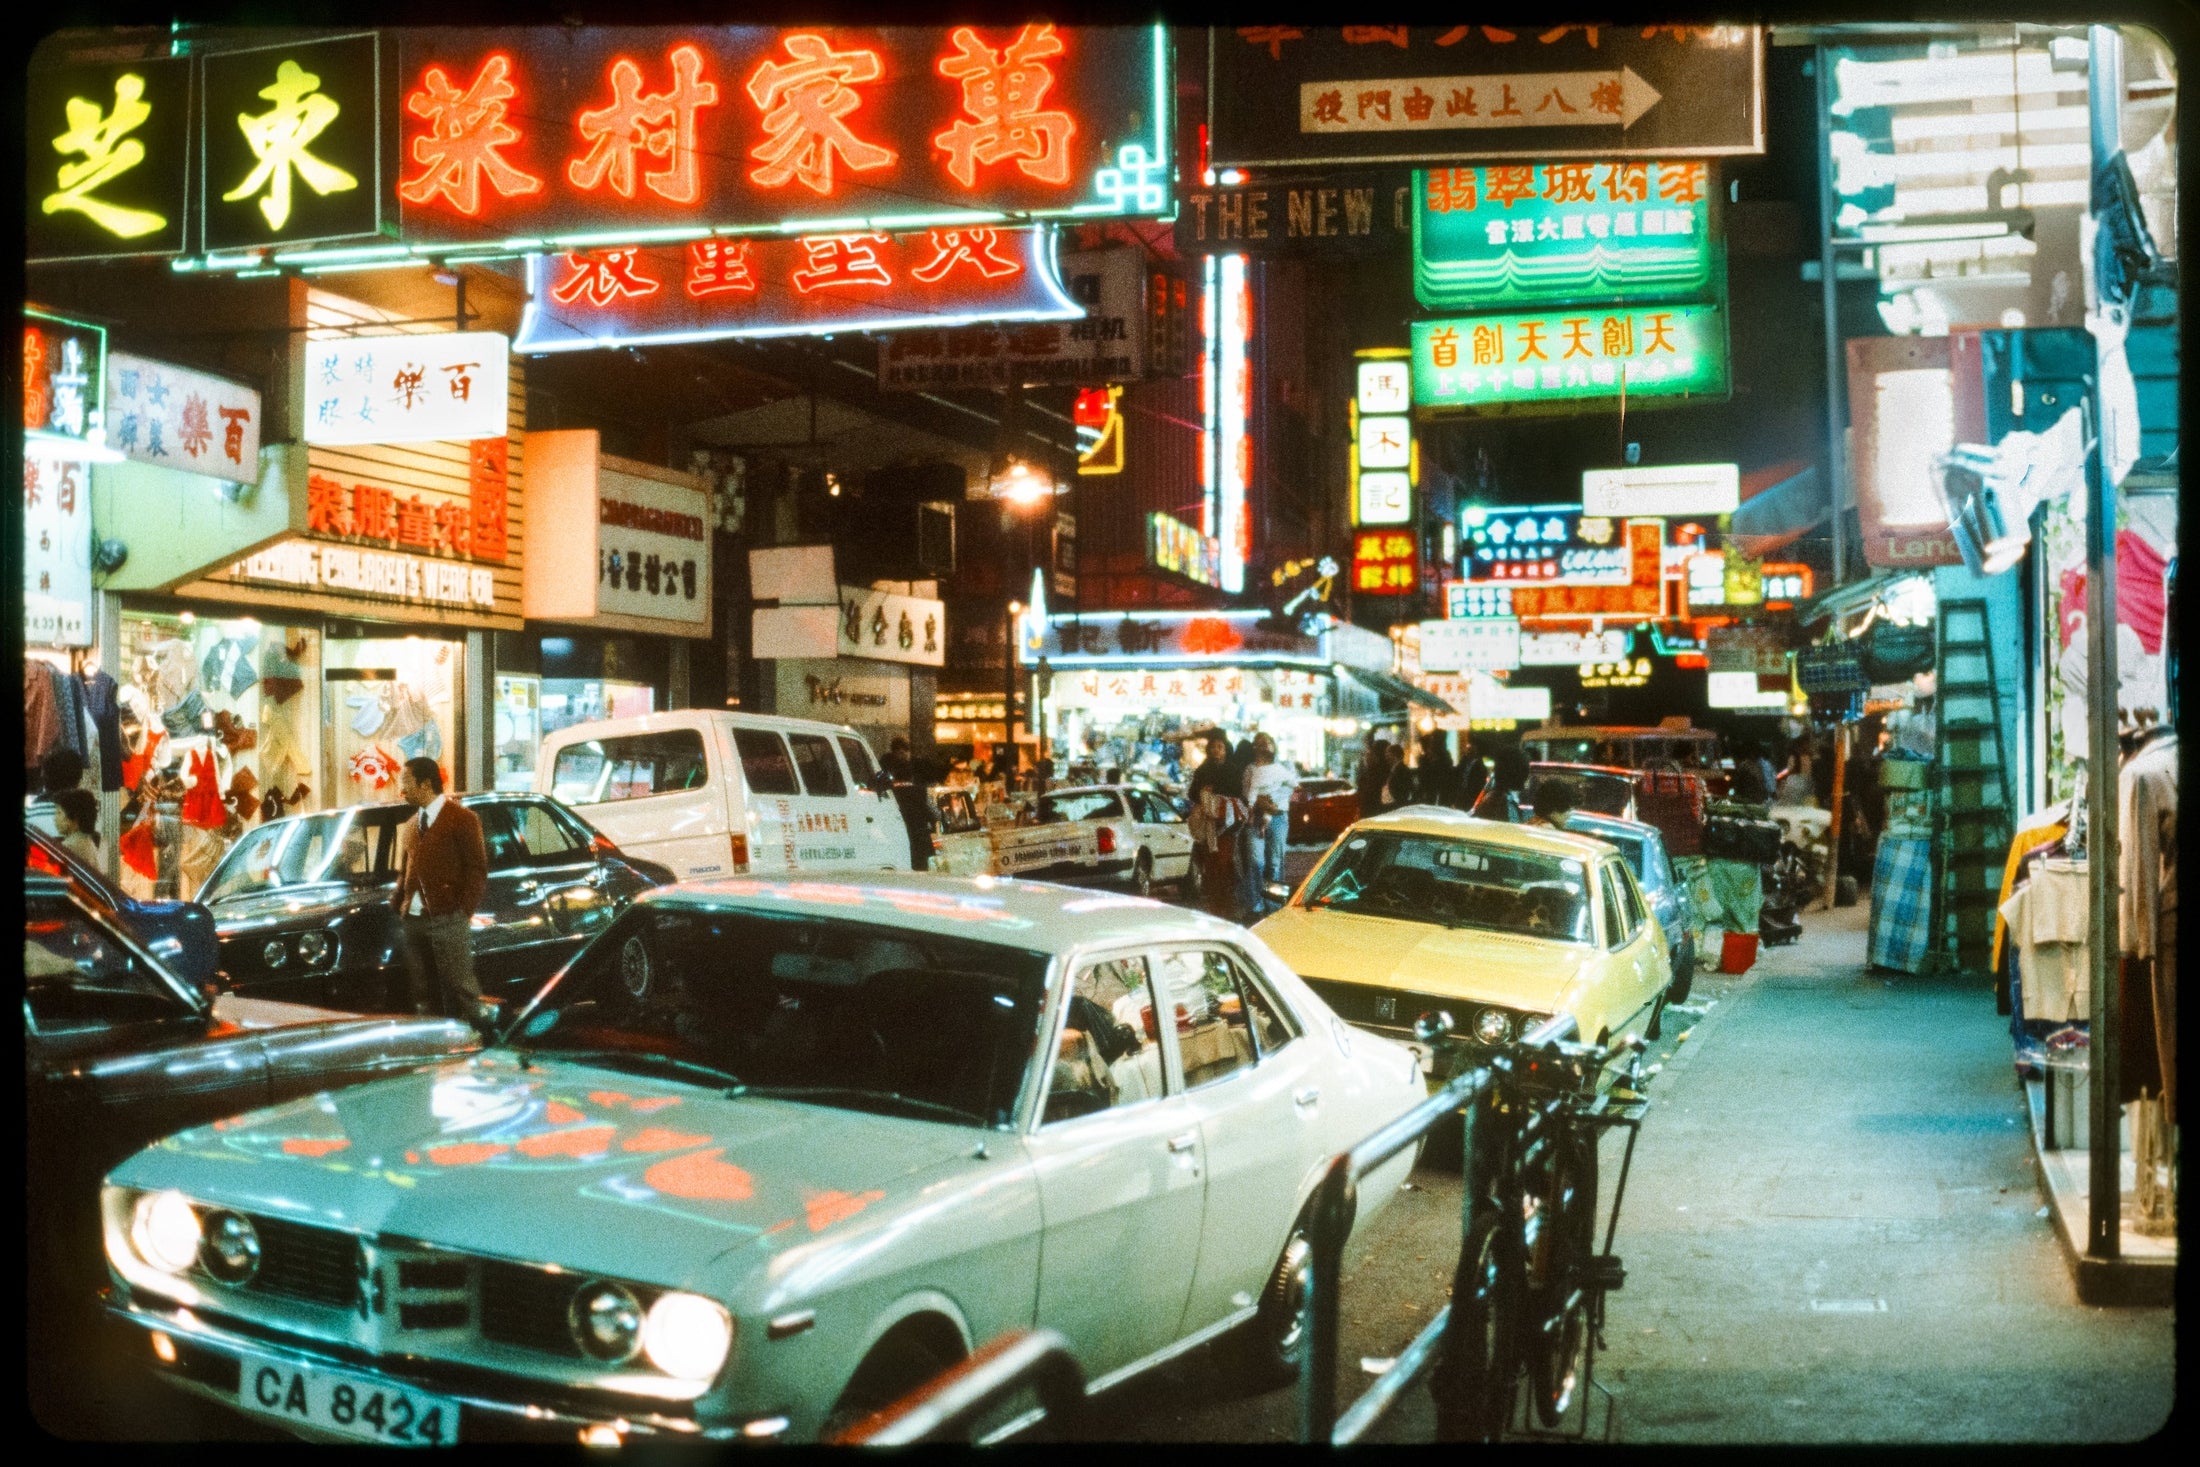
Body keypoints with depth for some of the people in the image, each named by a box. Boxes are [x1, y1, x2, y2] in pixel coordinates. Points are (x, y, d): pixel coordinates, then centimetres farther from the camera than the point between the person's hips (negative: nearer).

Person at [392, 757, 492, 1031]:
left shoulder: (462, 819, -4)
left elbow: (477, 869, -6)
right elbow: (406, 869, 19)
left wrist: (463, 912, -13)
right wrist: (400, 906, 5)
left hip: (447, 920, -7)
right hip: (413, 920, 7)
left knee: (461, 986, -7)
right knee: (423, 993, 10)